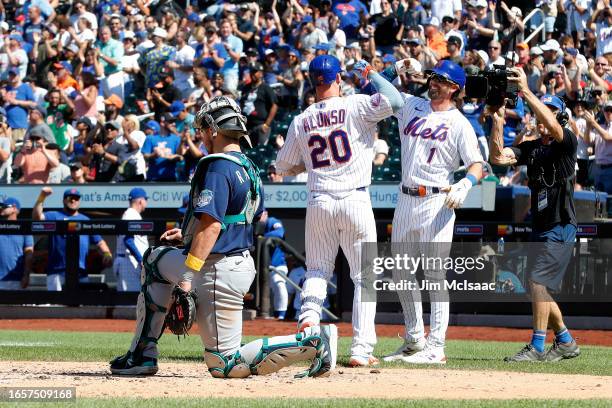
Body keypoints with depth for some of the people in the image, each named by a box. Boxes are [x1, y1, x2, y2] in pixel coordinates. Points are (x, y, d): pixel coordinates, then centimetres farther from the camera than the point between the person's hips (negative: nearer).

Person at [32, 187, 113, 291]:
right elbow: (37, 217, -10)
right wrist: (42, 197, -22)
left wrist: (107, 254, -3)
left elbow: (99, 242, 17)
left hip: (81, 270, 4)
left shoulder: (86, 220, 20)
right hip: (57, 270, -4)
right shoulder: (55, 216, 9)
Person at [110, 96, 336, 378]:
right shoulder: (250, 169, 13)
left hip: (219, 272, -11)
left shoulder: (217, 167, -17)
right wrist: (188, 235, 29)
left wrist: (187, 278, -27)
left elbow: (212, 225, -26)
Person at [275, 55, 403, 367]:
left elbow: (283, 167, 12)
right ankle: (361, 348, -5)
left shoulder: (301, 121, 4)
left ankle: (309, 312, -7)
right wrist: (370, 75, -2)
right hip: (355, 201, -3)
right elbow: (394, 101, -18)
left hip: (319, 202, 3)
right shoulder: (355, 107, -7)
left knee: (317, 269, 21)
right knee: (364, 276, 3)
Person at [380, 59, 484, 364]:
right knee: (401, 274, 11)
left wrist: (465, 185, -30)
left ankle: (436, 347, -9)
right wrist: (396, 70, 2)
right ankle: (414, 341, 22)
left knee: (435, 275, -8)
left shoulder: (459, 124, -3)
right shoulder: (411, 106, 13)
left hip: (437, 201, -6)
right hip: (406, 200, 7)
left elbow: (477, 164, -11)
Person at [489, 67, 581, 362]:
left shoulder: (567, 142, -6)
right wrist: (498, 118, -8)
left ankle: (538, 346, -13)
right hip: (540, 227, 8)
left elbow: (553, 126, -28)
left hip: (561, 228, -8)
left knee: (539, 282, -16)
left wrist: (526, 91, -28)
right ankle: (565, 342, 24)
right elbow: (498, 157, 0)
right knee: (538, 289, 12)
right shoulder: (531, 147, 12)